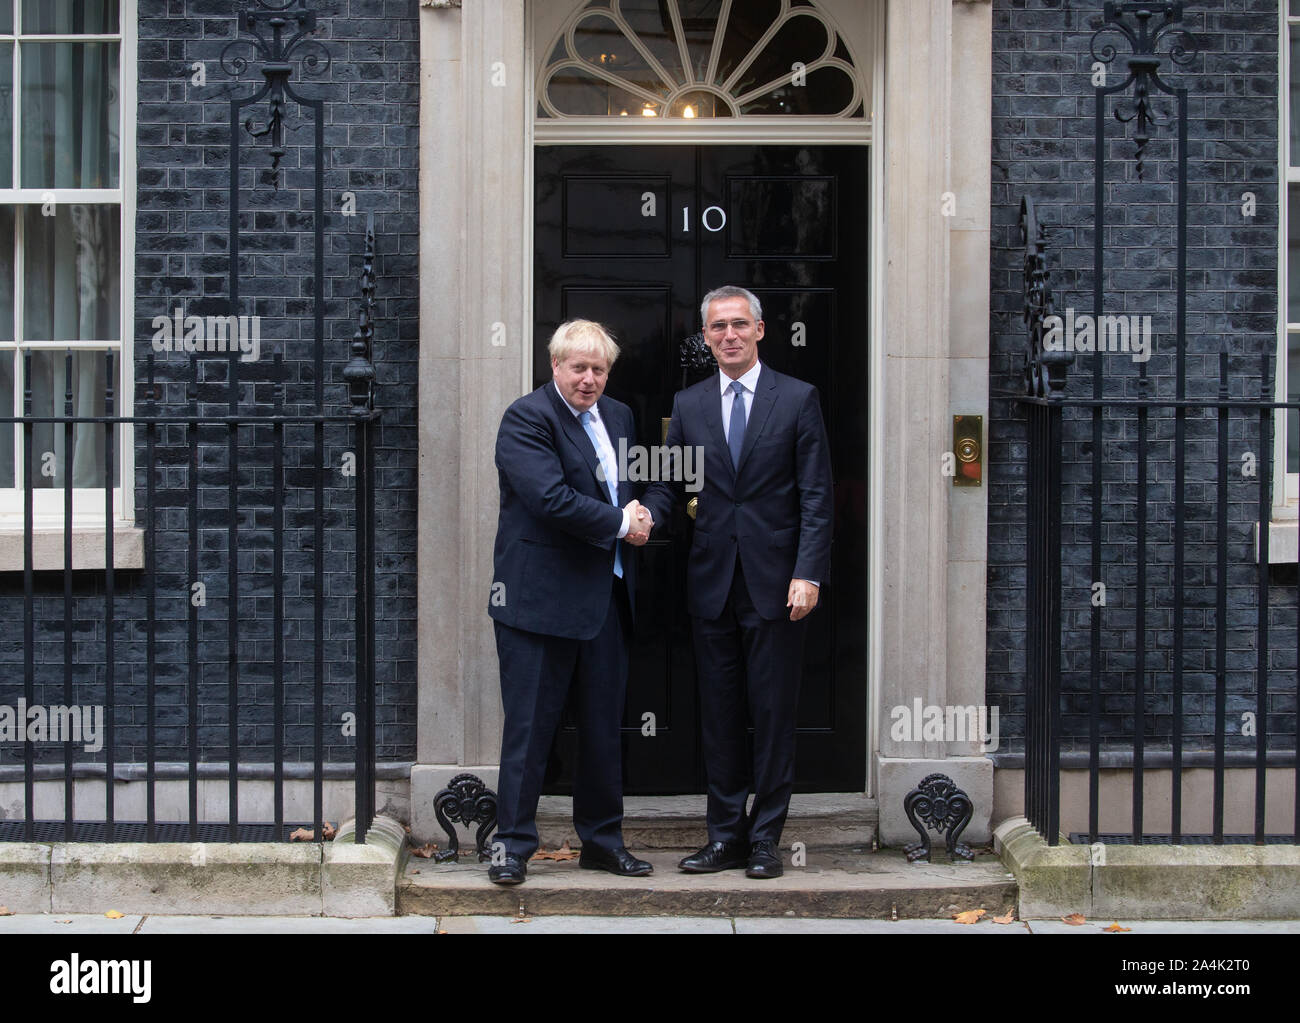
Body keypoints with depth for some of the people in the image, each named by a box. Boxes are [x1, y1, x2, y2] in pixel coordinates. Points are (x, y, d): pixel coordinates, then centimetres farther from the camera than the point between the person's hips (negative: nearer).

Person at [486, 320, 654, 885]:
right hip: (541, 597, -7)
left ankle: (602, 839, 24)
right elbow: (551, 498, -21)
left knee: (604, 725, 13)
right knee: (529, 725, -1)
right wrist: (621, 524, -12)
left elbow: (637, 487, 24)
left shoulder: (619, 416, 15)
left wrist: (640, 513, 0)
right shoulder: (526, 417, -9)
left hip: (606, 597, 7)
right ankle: (512, 843, 9)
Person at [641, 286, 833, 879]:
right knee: (719, 713, 7)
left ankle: (766, 838, 11)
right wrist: (646, 514, -13)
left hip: (775, 580, -3)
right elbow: (669, 482, 11)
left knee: (773, 712, 1)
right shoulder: (688, 405, 11)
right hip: (712, 580, 3)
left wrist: (808, 574, -11)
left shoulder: (798, 399, 2)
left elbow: (816, 496, -2)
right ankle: (726, 835, 17)